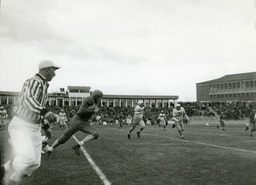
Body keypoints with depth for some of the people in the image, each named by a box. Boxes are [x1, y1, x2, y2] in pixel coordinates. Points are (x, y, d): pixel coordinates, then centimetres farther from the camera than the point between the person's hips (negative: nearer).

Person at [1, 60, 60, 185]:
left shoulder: (43, 85, 15)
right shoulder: (34, 81, -14)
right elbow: (28, 100, -34)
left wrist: (45, 126, 24)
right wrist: (44, 112, -50)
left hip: (35, 129, 9)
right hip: (20, 126, -9)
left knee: (34, 164, 5)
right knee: (28, 158, -29)